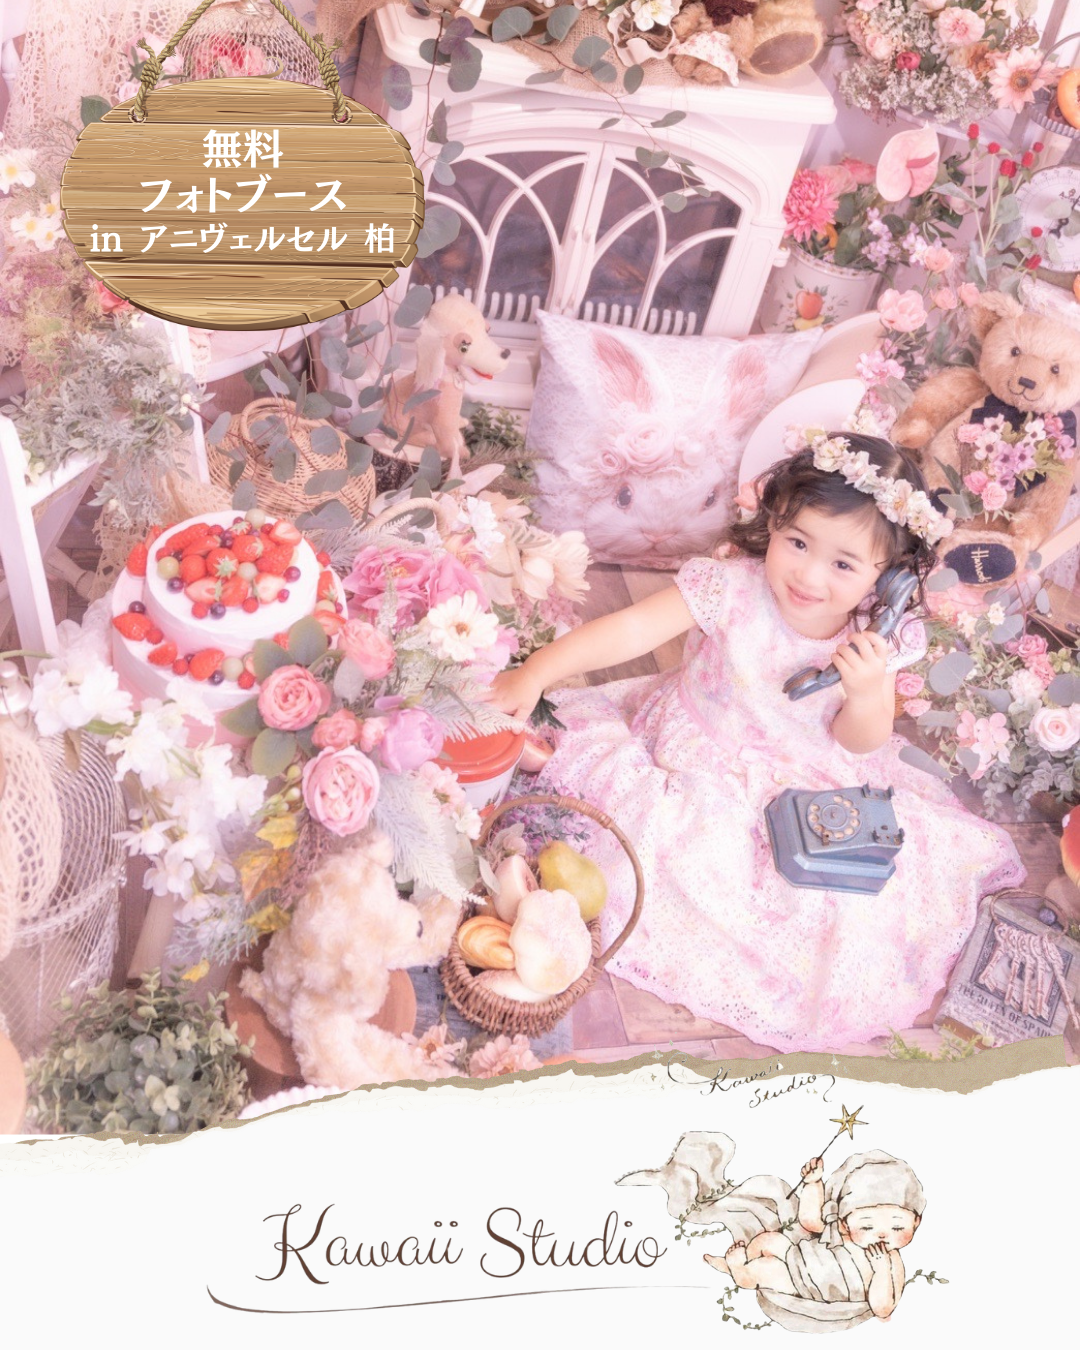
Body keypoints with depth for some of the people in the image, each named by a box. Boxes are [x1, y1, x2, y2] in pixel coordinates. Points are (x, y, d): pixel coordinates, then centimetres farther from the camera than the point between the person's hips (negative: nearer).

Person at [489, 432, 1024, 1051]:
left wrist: (868, 693, -32)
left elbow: (861, 747, -9)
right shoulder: (731, 588, -21)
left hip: (810, 787, 2)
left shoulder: (880, 641, -13)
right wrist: (537, 672, -32)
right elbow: (633, 629, -25)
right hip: (702, 762, -2)